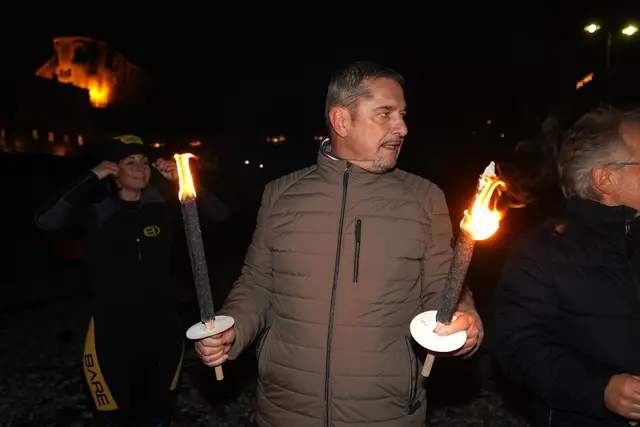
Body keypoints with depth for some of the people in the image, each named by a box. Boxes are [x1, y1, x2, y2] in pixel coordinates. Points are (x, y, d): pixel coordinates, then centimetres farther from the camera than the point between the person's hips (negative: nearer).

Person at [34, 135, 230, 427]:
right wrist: (91, 178, -21)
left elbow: (219, 214, -8)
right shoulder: (96, 215, -7)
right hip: (113, 331, -2)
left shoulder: (162, 211, -3)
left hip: (161, 328, 2)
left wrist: (182, 181, -17)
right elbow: (46, 221, -24)